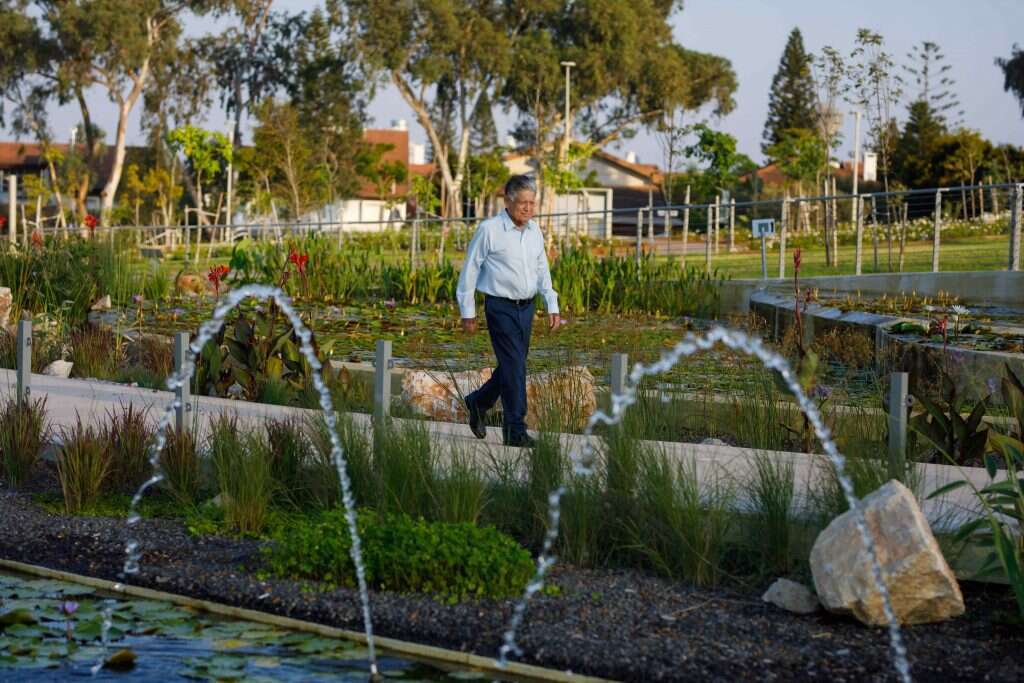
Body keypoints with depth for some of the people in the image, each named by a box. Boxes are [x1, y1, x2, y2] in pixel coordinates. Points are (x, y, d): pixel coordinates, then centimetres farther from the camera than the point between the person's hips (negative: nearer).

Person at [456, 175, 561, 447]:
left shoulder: (534, 231, 9)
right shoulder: (489, 230, -10)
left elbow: (542, 272, 19)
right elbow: (469, 271, -4)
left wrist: (552, 306, 13)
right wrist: (468, 312, -3)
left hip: (526, 307, 7)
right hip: (501, 307, -7)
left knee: (513, 364, 14)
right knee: (514, 366, -11)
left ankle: (478, 402, 37)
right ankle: (515, 430, -5)